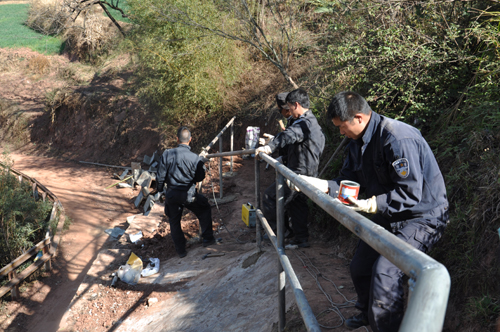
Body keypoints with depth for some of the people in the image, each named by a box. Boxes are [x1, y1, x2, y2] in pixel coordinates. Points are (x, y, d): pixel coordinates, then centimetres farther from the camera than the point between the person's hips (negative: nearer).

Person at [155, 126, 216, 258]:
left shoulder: (167, 154, -10)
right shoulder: (195, 158, -15)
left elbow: (160, 175, -5)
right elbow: (200, 178, -2)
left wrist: (159, 189, 12)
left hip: (171, 194, 2)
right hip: (189, 194, -2)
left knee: (174, 221, 18)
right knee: (205, 209, 23)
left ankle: (181, 250, 26)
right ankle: (207, 238, 25)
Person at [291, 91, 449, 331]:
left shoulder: (398, 139, -29)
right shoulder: (358, 143, 1)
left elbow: (410, 193, -31)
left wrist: (373, 204, -42)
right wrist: (319, 184, -13)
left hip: (422, 216, -9)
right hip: (388, 215, 10)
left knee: (385, 272, -25)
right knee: (359, 267, 17)